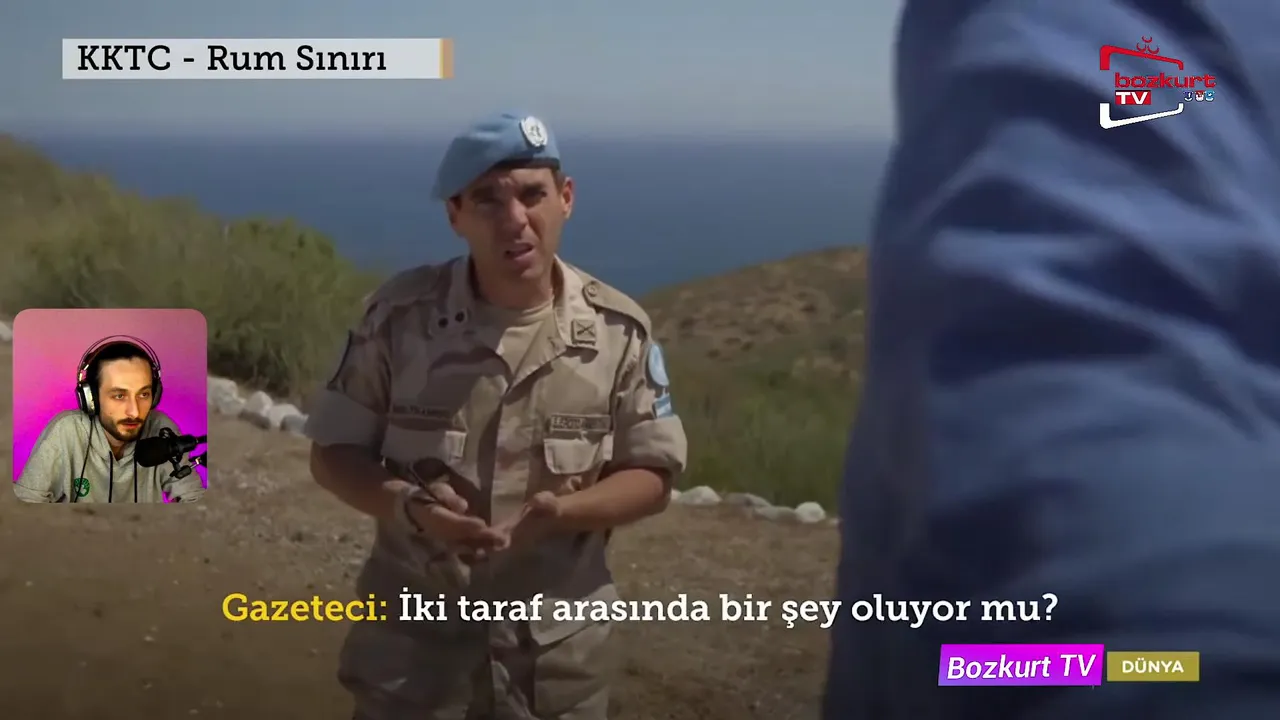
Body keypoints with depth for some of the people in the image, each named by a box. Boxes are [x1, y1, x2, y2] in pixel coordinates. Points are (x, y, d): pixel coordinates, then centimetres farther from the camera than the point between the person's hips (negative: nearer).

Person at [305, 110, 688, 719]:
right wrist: (407, 504, -21)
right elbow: (333, 454, -1)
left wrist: (562, 511, -21)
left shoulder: (620, 331, -7)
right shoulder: (401, 315, -9)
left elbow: (652, 477, -2)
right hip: (413, 642, 0)